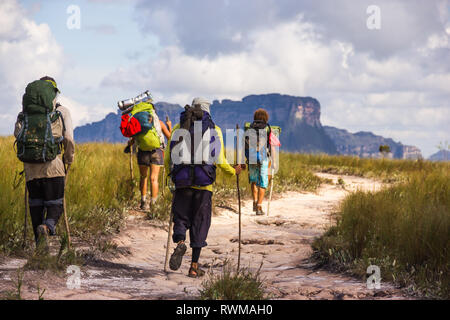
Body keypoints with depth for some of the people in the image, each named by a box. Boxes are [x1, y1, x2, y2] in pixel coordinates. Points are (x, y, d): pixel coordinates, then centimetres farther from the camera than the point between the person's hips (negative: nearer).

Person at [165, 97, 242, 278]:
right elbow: (220, 161, -3)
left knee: (181, 218, 13)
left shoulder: (179, 128, 7)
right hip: (204, 183, -1)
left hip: (182, 182, 1)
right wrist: (233, 172, 16)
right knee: (200, 223, 7)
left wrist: (171, 174, 24)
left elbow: (167, 158, 5)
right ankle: (194, 266, 7)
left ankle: (180, 243, -20)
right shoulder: (214, 130, 3)